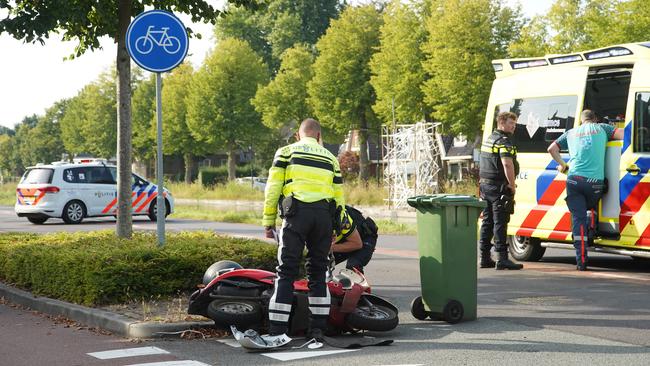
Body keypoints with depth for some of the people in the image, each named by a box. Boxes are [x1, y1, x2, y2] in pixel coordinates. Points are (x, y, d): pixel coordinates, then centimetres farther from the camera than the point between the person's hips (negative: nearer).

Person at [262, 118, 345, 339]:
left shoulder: (286, 151, 13)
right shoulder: (330, 158, 22)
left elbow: (273, 188, 4)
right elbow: (339, 197, 18)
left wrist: (268, 221, 6)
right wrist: (333, 229, 23)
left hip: (296, 213, -2)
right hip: (324, 215, 3)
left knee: (286, 272, -2)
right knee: (318, 272, 12)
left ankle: (277, 329, -6)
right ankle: (317, 328, 11)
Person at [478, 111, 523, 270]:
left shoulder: (488, 139, 19)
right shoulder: (503, 141, -13)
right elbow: (507, 164, -25)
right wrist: (512, 186, -20)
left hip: (485, 185, 9)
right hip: (499, 187, -9)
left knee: (487, 221, 12)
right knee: (500, 222, -9)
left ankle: (485, 258, 15)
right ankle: (502, 258, -11)